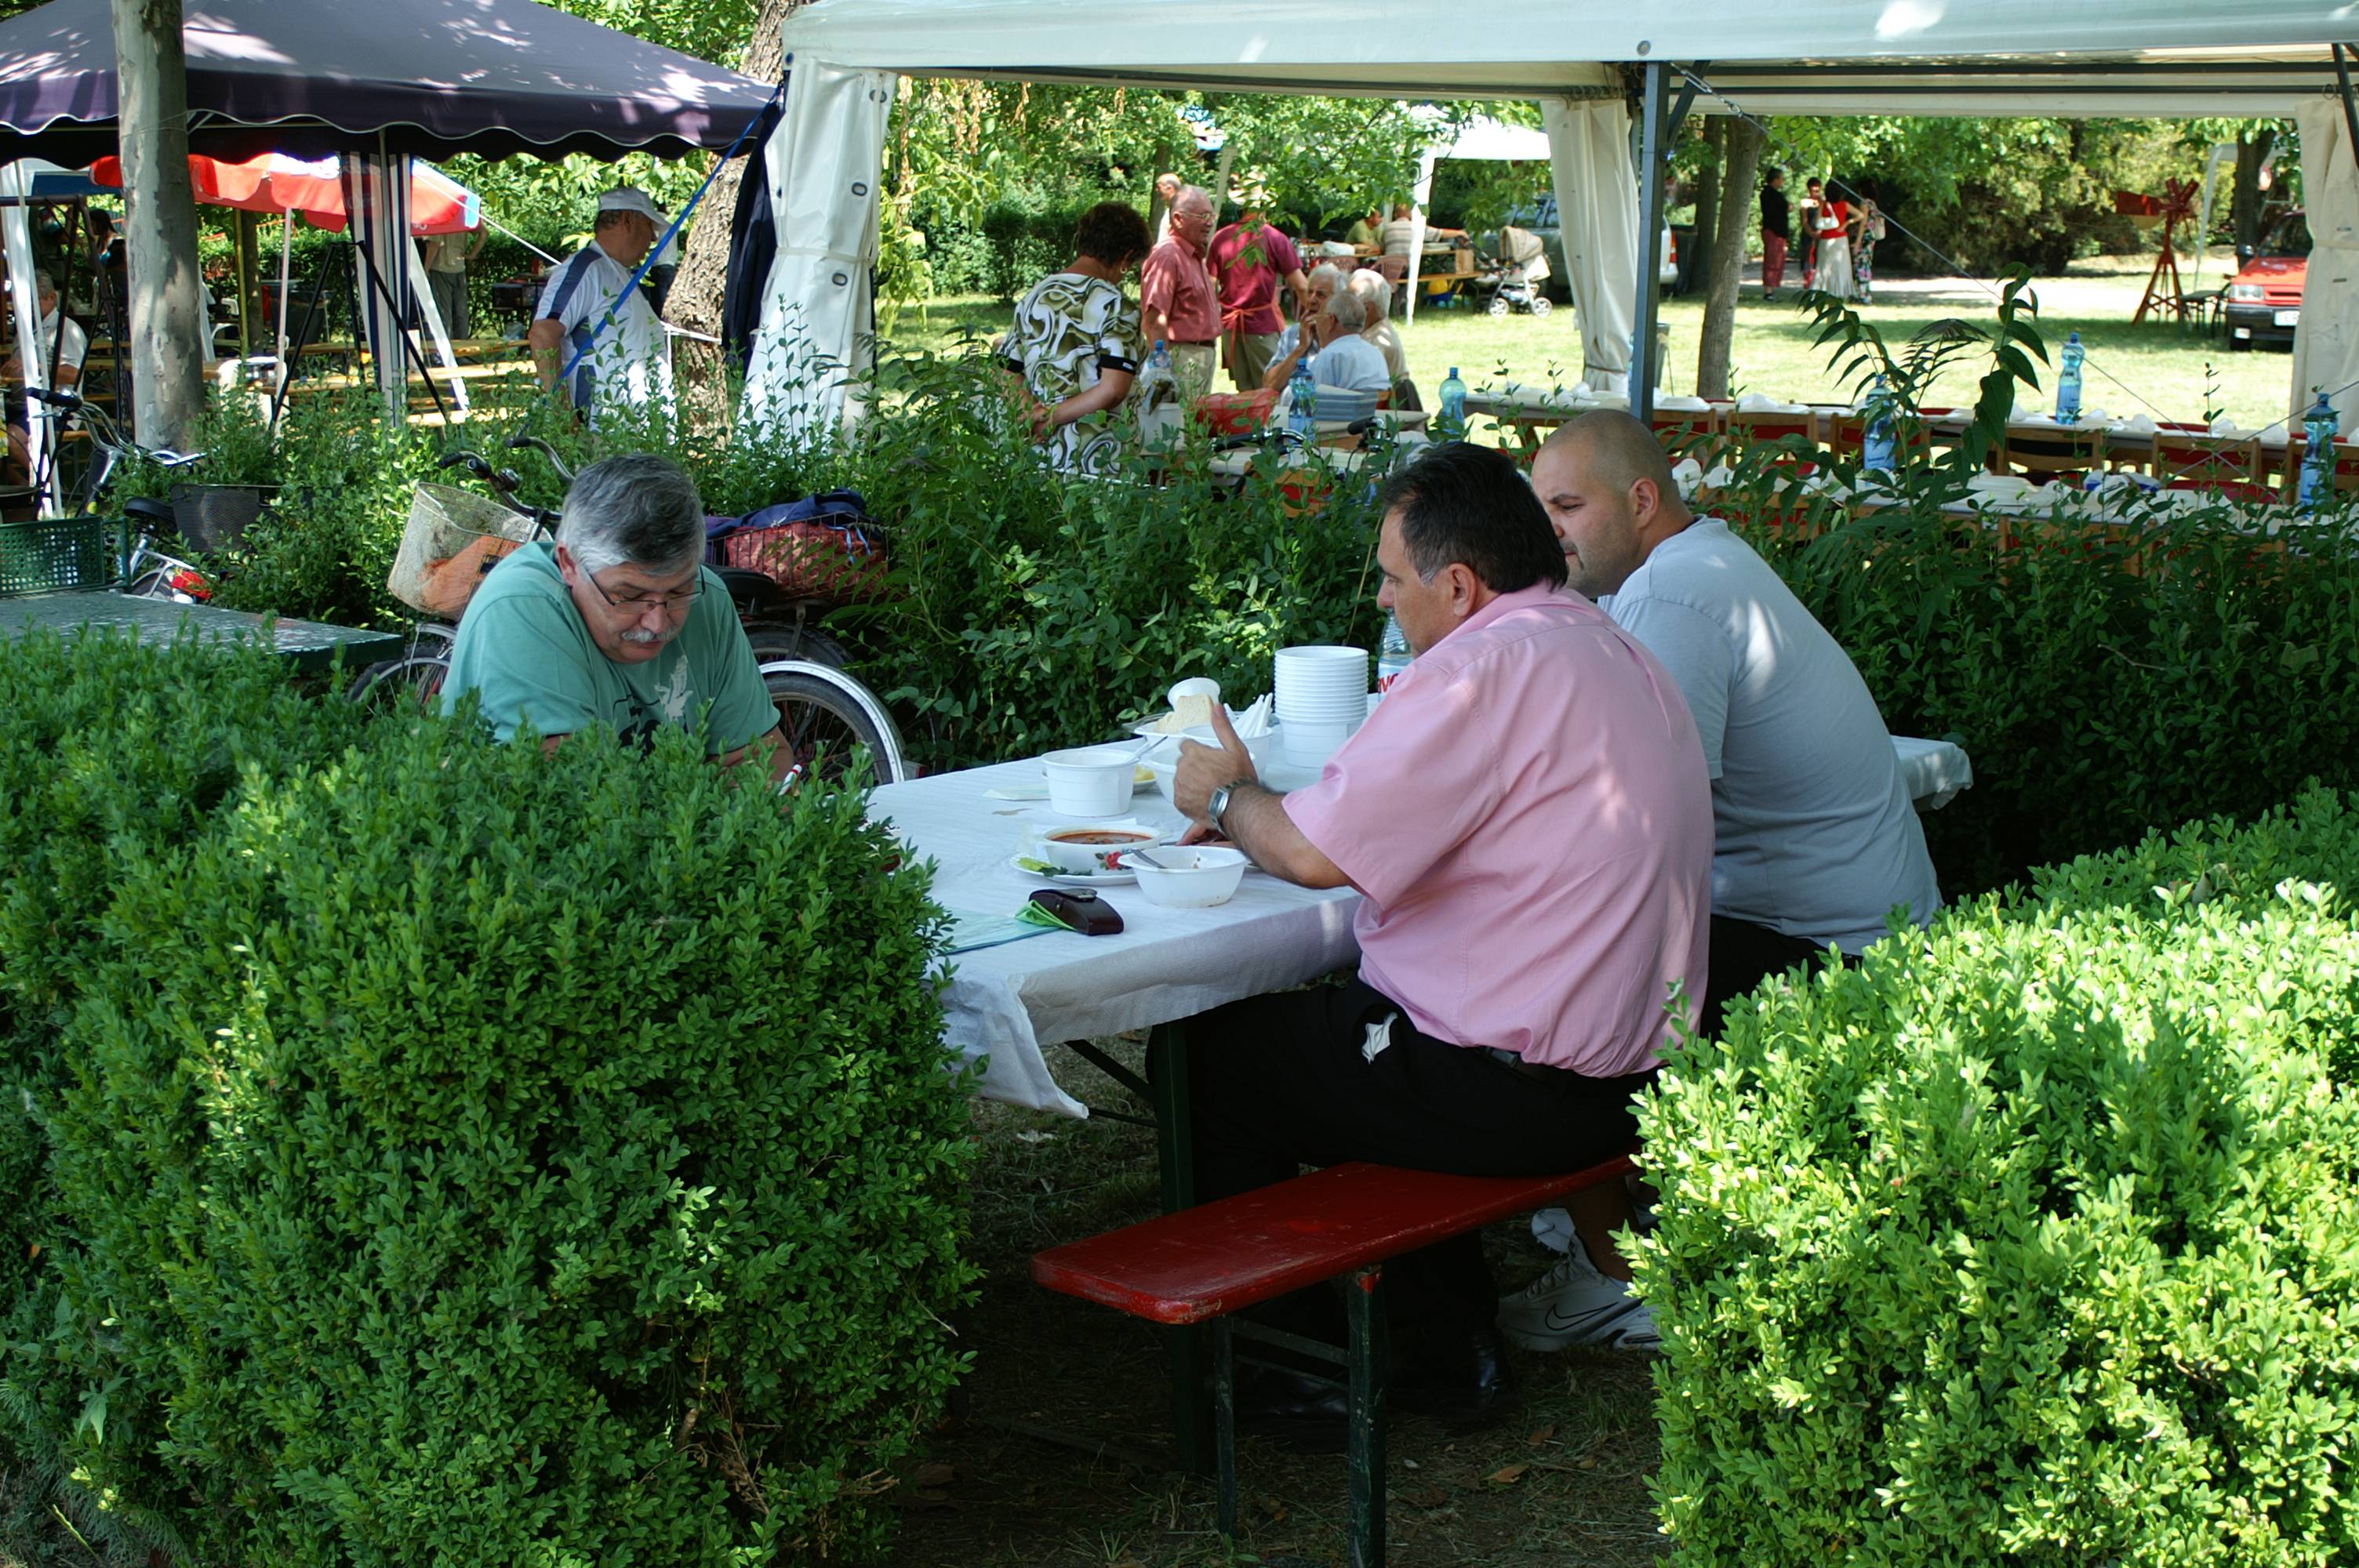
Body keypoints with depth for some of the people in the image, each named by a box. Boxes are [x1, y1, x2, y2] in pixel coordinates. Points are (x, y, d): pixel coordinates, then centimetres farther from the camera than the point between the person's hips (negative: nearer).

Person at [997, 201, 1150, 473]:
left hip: (1041, 452, 7)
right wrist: (1050, 417, -10)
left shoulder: (1032, 298, 12)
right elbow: (1113, 390, -17)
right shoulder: (1114, 304, -9)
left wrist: (1036, 413, -4)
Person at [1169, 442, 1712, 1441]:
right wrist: (1257, 809, 11)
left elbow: (1314, 852, -23)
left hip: (1517, 1096, -10)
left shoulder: (1483, 669, -20)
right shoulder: (1619, 656, 11)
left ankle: (1291, 1374, 19)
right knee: (1323, 1013, 31)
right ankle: (1453, 1353, 29)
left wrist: (1227, 797, -1)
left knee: (1212, 1053, 8)